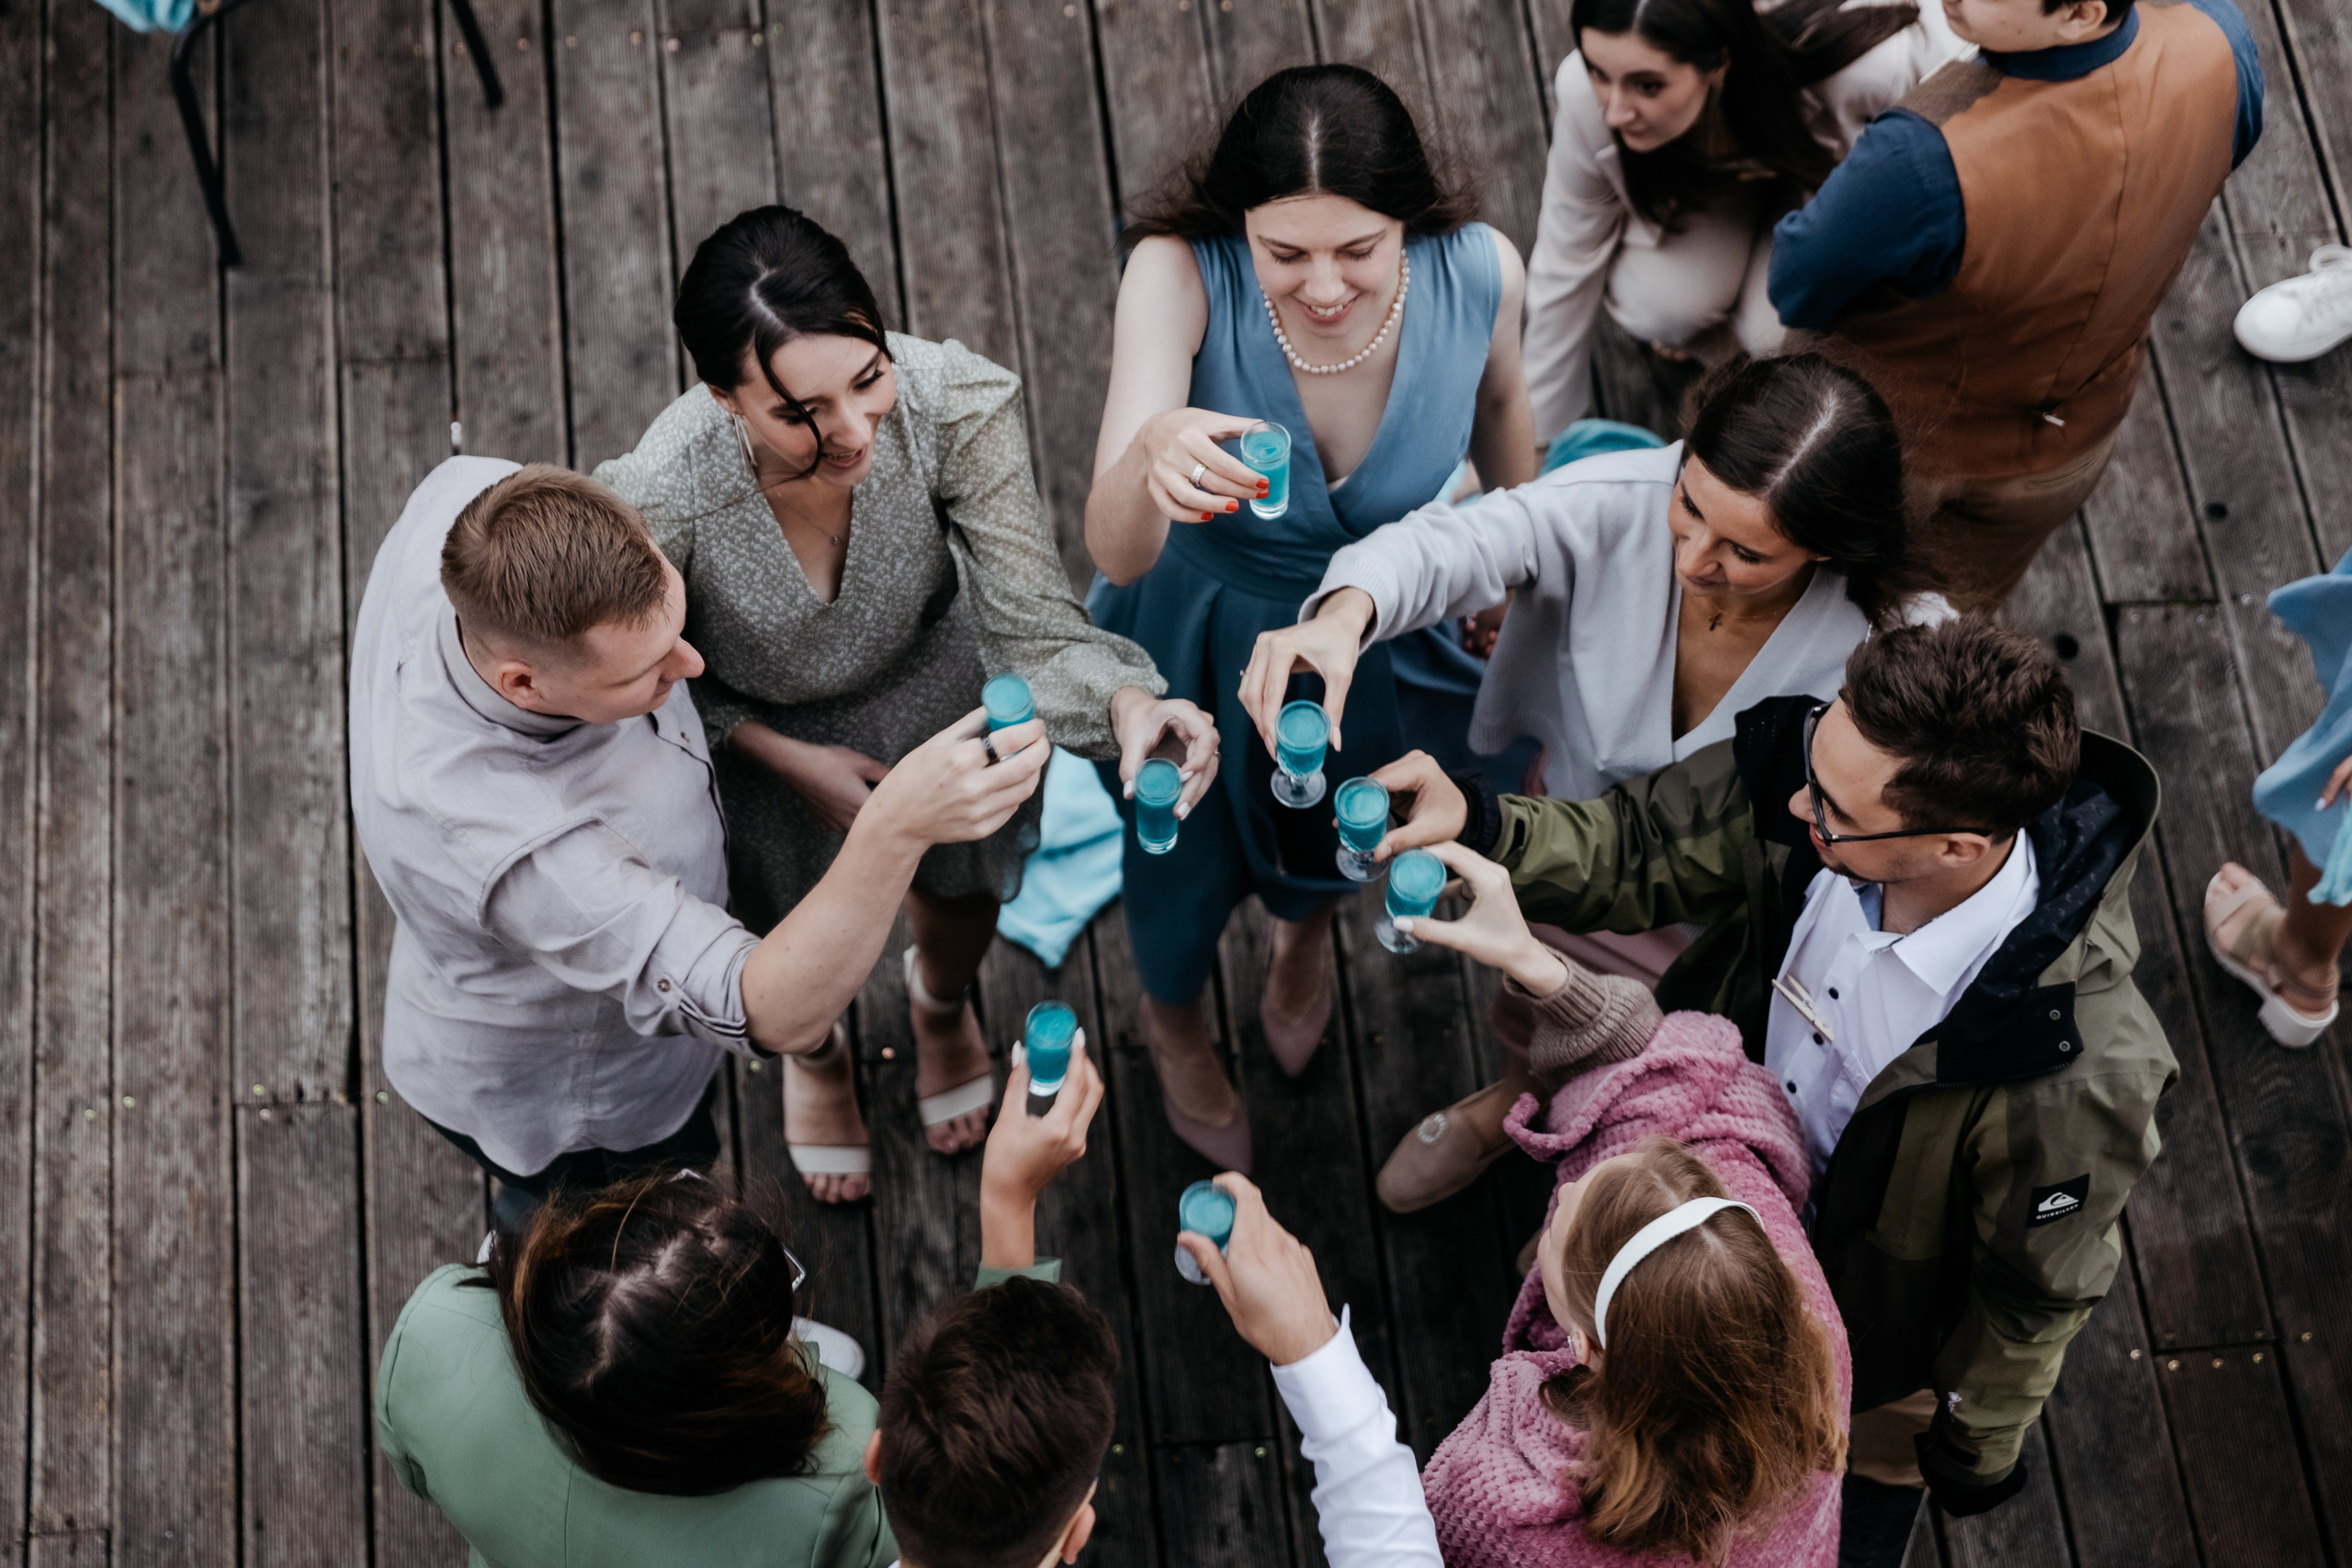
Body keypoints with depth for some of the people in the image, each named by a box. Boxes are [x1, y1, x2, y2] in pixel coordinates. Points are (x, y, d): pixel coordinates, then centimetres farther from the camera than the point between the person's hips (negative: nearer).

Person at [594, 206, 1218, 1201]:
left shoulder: (956, 404, -39)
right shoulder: (661, 498, -41)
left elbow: (1032, 621, -33)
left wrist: (1127, 703, -52)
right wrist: (788, 758, -20)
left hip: (933, 681, 2)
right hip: (760, 730, -1)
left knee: (961, 894, 31)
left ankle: (941, 999, 73)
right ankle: (814, 1058, 70)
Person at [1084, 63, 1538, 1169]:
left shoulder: (1478, 271, -30)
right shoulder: (1180, 274, -38)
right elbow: (1116, 556, -45)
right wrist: (1151, 455, -68)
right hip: (1205, 639, -2)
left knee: (1336, 832, 33)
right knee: (1188, 864, 26)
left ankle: (1305, 935, 75)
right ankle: (1174, 1020, 66)